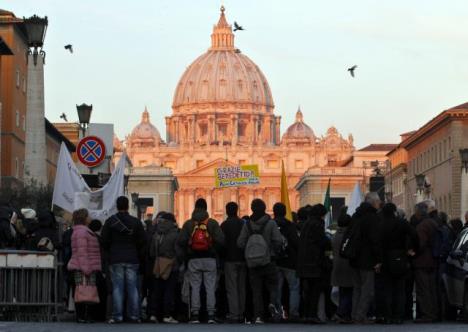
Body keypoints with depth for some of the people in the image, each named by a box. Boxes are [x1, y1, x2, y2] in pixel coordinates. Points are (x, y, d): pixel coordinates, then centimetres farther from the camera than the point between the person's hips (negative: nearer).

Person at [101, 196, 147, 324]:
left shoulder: (110, 222, 0)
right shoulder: (136, 222, 3)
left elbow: (104, 241, 1)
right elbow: (142, 242, 5)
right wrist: (138, 255, 17)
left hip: (115, 260, -1)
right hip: (132, 260, 1)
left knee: (117, 288, -1)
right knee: (133, 288, 4)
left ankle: (117, 316, -5)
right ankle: (134, 315, 3)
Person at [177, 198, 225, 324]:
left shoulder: (188, 224, 1)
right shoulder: (213, 223, -2)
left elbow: (180, 241, -4)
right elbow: (220, 240, -9)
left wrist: (187, 252, 12)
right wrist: (215, 250, 9)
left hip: (193, 260, 1)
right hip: (210, 259, -1)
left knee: (194, 287, 5)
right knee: (210, 287, 3)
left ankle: (195, 315, 0)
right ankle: (211, 315, -1)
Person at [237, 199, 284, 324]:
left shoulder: (247, 225, 1)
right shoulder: (271, 223, -6)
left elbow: (240, 243, -1)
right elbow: (279, 241, -12)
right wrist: (275, 251, 6)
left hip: (252, 263, 2)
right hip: (268, 261, -2)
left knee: (256, 290, 5)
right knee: (273, 285, 8)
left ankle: (258, 316, -2)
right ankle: (272, 303, -20)